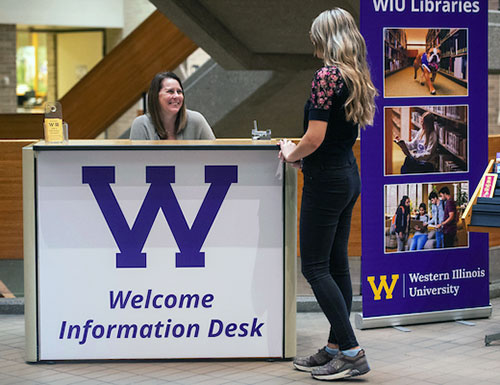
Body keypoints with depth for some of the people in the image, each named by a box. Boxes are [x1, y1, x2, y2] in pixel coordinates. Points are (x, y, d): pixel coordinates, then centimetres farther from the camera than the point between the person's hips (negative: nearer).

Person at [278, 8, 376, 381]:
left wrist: (290, 154, -2)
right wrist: (299, 148, 16)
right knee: (337, 264, 12)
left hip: (326, 180, -9)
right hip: (349, 174, 9)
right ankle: (335, 348, 18)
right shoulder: (357, 77, 10)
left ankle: (352, 351, -6)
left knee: (315, 266, -3)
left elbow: (314, 138, -21)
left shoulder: (327, 75, -17)